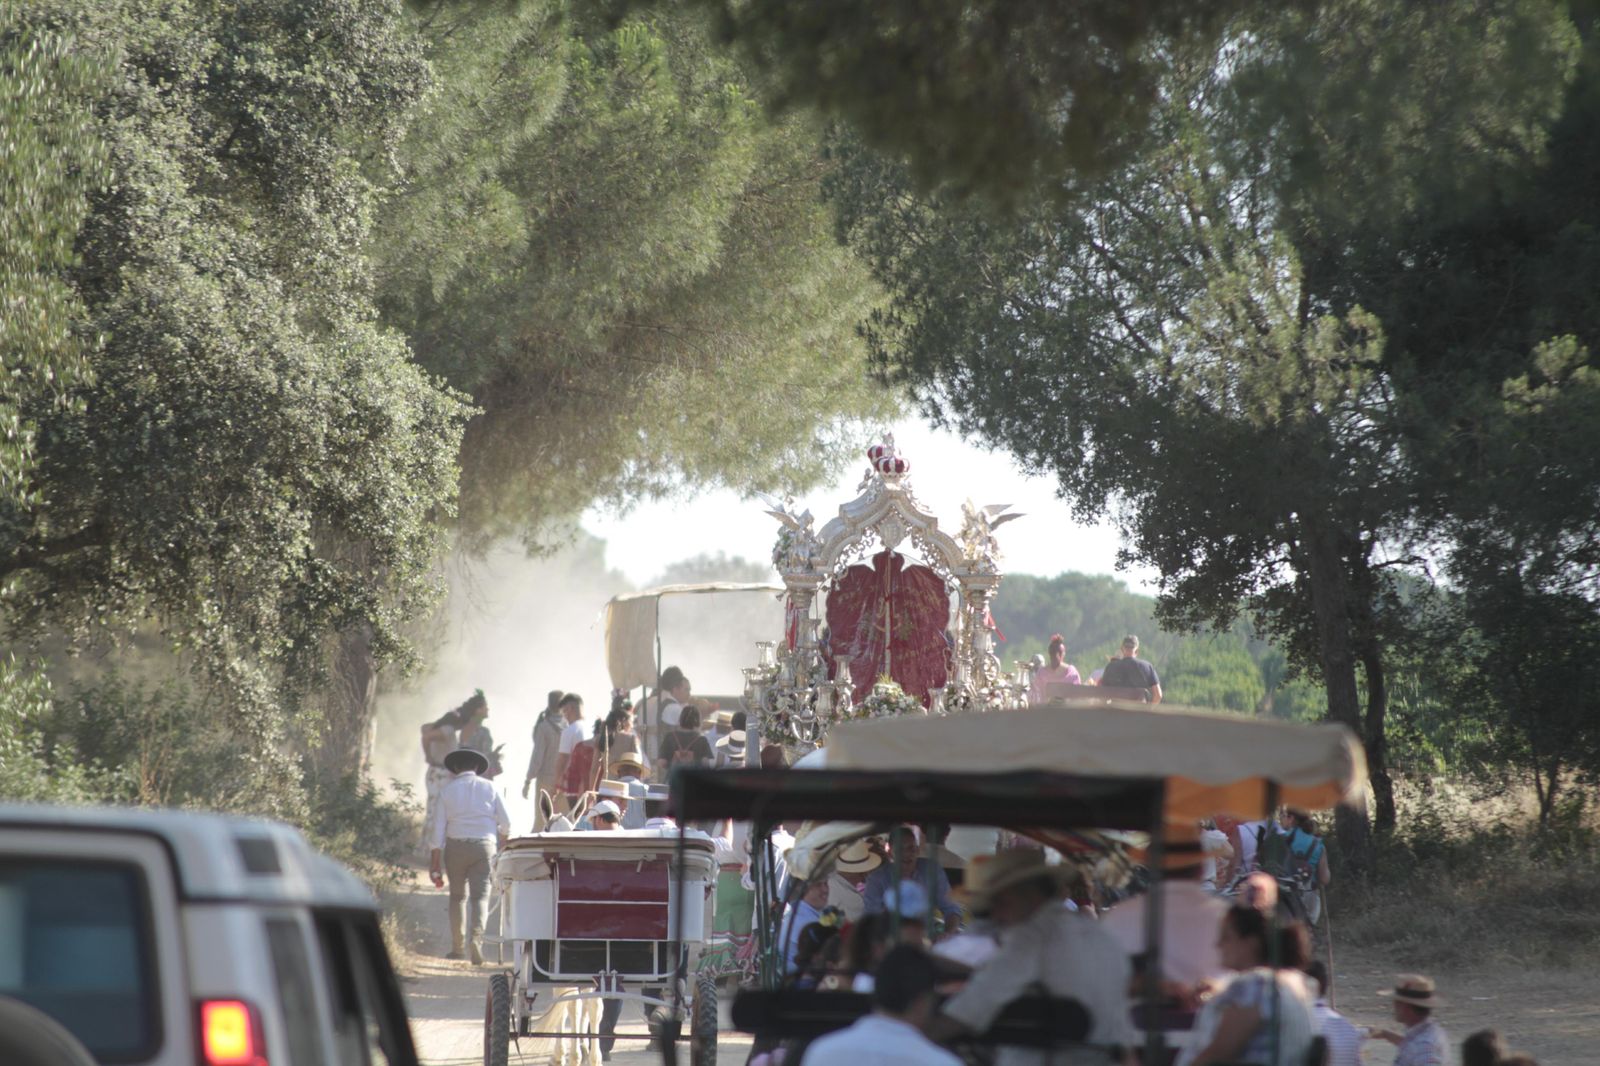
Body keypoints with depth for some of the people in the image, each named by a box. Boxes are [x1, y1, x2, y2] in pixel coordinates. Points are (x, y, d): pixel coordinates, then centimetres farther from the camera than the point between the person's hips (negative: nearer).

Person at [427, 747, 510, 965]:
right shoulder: (489, 788, 4)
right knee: (479, 895, -1)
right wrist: (503, 843, 24)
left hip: (456, 846, 0)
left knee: (457, 895, 15)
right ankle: (475, 937, -23)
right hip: (484, 845, 0)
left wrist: (435, 860, 3)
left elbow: (438, 827, 0)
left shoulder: (449, 790, 3)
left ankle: (457, 946, 17)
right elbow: (505, 823, 3)